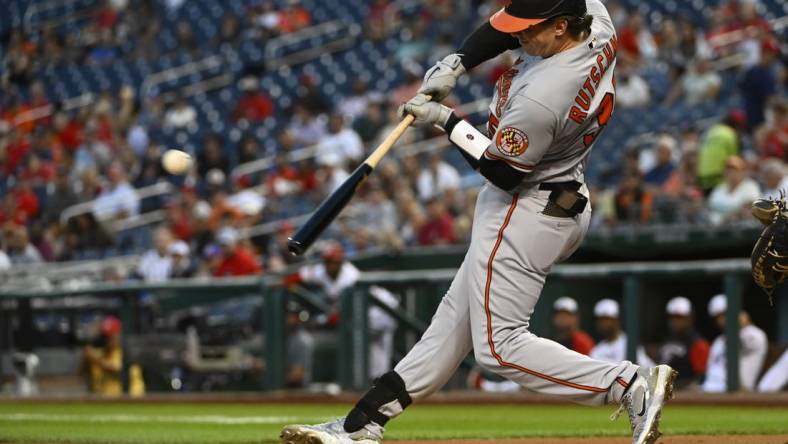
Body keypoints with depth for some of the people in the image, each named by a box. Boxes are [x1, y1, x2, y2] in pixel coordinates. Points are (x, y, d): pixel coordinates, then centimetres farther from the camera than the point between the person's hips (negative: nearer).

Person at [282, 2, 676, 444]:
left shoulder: (539, 99, -33)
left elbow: (503, 172, -19)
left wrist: (448, 121, -9)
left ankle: (633, 384, -12)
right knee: (458, 315, 14)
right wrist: (457, 63, -4)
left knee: (499, 345, -5)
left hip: (526, 211, -11)